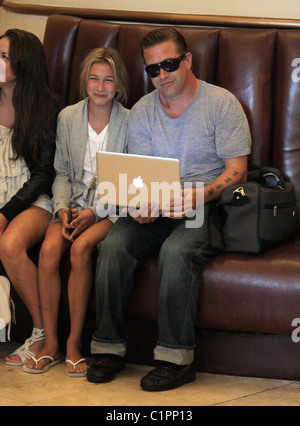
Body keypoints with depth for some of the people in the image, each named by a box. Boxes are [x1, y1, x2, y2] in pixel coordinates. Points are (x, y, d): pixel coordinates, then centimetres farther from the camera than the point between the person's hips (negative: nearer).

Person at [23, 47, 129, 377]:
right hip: (74, 202, 3)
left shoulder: (129, 122, -5)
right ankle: (50, 343, -16)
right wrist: (62, 208, -9)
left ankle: (74, 343, -19)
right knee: (49, 249, -26)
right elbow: (62, 173, 10)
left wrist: (94, 212, -16)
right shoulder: (68, 118, 5)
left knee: (81, 247, -31)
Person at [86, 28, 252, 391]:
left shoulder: (222, 103, -3)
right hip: (155, 211, 4)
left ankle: (177, 357, -26)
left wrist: (201, 195, -26)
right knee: (114, 245, -24)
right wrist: (141, 204, -19)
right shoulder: (142, 112, 10)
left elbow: (236, 171, -7)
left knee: (176, 251, -35)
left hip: (208, 209, -4)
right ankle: (109, 347, -14)